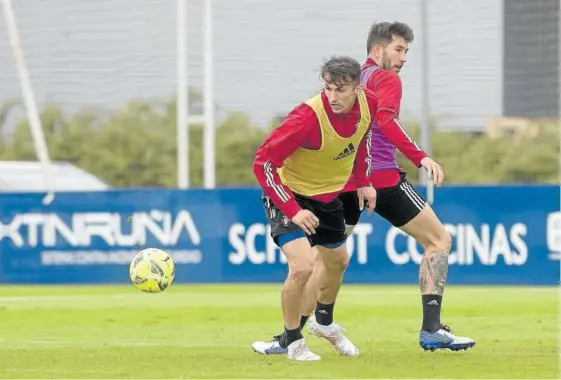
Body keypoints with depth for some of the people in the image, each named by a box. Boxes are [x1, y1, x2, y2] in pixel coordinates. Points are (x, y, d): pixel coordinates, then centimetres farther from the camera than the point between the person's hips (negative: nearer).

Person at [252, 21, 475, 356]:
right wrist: (421, 157, -27)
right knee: (439, 240, 5)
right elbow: (387, 121, -20)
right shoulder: (386, 79, -3)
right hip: (383, 178, -6)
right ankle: (431, 329, -5)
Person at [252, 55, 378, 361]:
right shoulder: (308, 117, -36)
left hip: (328, 195, 7)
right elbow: (263, 162, -31)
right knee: (302, 266, -23)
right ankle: (292, 341, 2)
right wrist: (292, 210, -34)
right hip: (290, 194, -7)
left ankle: (324, 322, 53)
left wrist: (362, 181, 7)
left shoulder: (368, 103, -17)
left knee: (337, 261, 23)